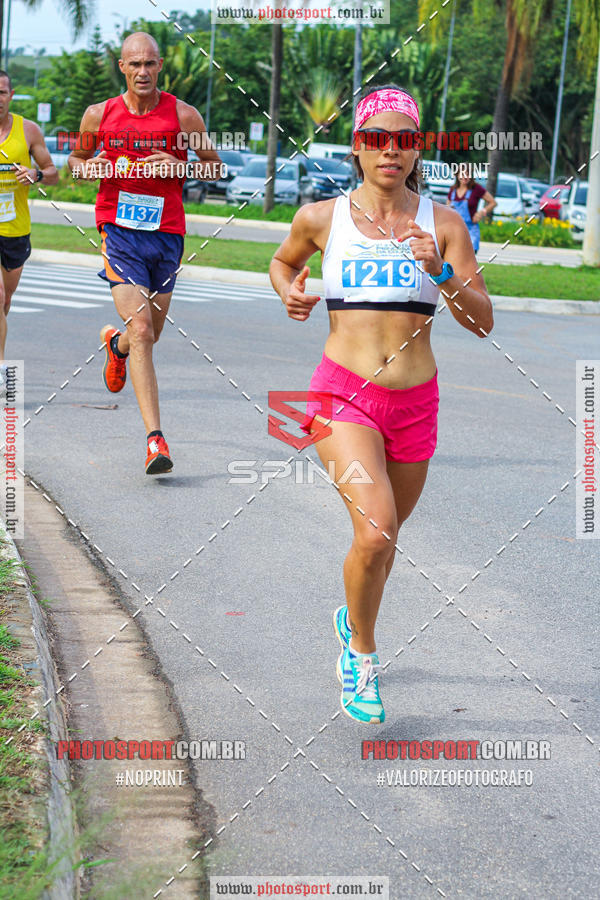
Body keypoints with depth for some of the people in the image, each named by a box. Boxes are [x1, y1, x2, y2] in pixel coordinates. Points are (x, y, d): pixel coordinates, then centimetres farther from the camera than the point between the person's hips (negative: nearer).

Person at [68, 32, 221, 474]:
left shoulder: (183, 115, -1)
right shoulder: (99, 115, 2)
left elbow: (215, 167, 7)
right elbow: (75, 158, 18)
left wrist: (178, 166, -13)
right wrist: (89, 168, -6)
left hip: (166, 234, 2)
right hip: (119, 229, -2)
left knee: (151, 333, 14)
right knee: (141, 331, -16)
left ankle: (115, 343, 54)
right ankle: (155, 438, -16)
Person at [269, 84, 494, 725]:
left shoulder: (442, 223, 0)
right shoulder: (321, 218, 0)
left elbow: (483, 323, -3)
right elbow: (282, 262, 22)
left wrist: (441, 272, -18)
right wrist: (289, 293, 1)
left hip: (415, 402, 3)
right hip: (344, 394, -2)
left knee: (386, 537, 18)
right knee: (375, 532, -22)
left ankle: (353, 622, 50)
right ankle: (363, 655, 3)